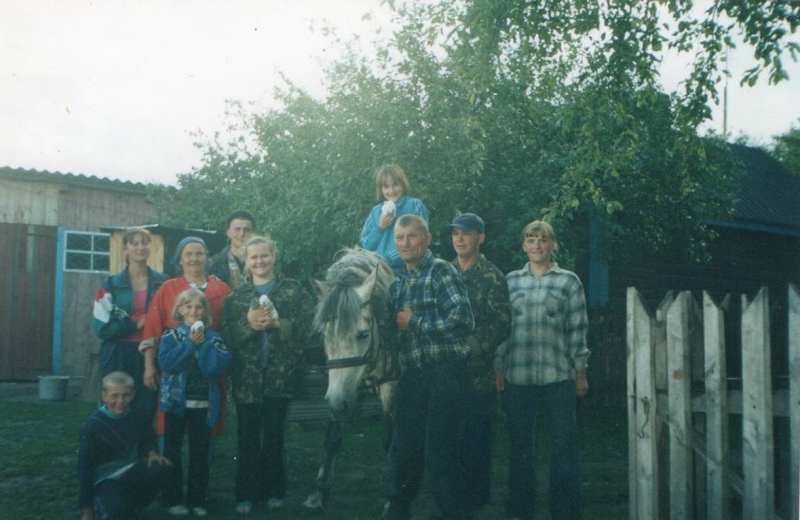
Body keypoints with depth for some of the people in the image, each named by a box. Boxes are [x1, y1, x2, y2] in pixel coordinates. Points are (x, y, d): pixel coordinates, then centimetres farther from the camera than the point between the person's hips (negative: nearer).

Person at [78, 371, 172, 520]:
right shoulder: (93, 426, -16)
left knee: (163, 468, -25)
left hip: (131, 472, 5)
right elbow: (85, 467, -12)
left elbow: (148, 440, 12)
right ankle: (101, 507, 4)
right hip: (105, 480, -5)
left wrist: (152, 453, -16)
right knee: (118, 507, -36)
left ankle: (133, 507, 1)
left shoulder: (140, 415, -6)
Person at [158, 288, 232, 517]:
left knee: (200, 452, 8)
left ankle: (198, 500, 17)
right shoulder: (171, 335, -1)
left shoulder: (213, 338, 3)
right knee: (172, 451, 6)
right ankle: (172, 499, 15)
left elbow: (220, 365, -12)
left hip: (204, 403, 1)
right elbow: (167, 363, -17)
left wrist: (204, 345, -15)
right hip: (177, 401, -1)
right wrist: (190, 344, -18)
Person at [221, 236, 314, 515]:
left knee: (274, 436, 9)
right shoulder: (236, 295, 8)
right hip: (247, 377, 1)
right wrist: (248, 323, -18)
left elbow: (310, 323, -7)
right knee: (248, 438, 5)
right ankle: (246, 494, 15)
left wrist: (276, 323, -18)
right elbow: (226, 335, 0)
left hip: (281, 374, -1)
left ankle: (273, 491, 21)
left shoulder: (293, 289, 3)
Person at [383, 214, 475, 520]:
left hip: (445, 373, -8)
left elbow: (462, 318, -19)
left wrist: (413, 323, -12)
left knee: (439, 456, -4)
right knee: (403, 450, 14)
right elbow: (394, 327, 26)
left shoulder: (440, 271, -7)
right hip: (413, 376, 8)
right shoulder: (399, 283, 17)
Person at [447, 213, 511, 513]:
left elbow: (502, 324, -11)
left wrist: (470, 344, -20)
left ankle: (476, 502, 15)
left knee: (475, 441, 2)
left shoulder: (491, 277, -4)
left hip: (478, 372, -5)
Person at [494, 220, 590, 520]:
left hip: (558, 376, -2)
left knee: (564, 446, 0)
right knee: (520, 446, 9)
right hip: (518, 377, 2)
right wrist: (499, 368, 6)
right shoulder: (511, 281, 9)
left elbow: (577, 330, 3)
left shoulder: (568, 281, 4)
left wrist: (581, 371, -1)